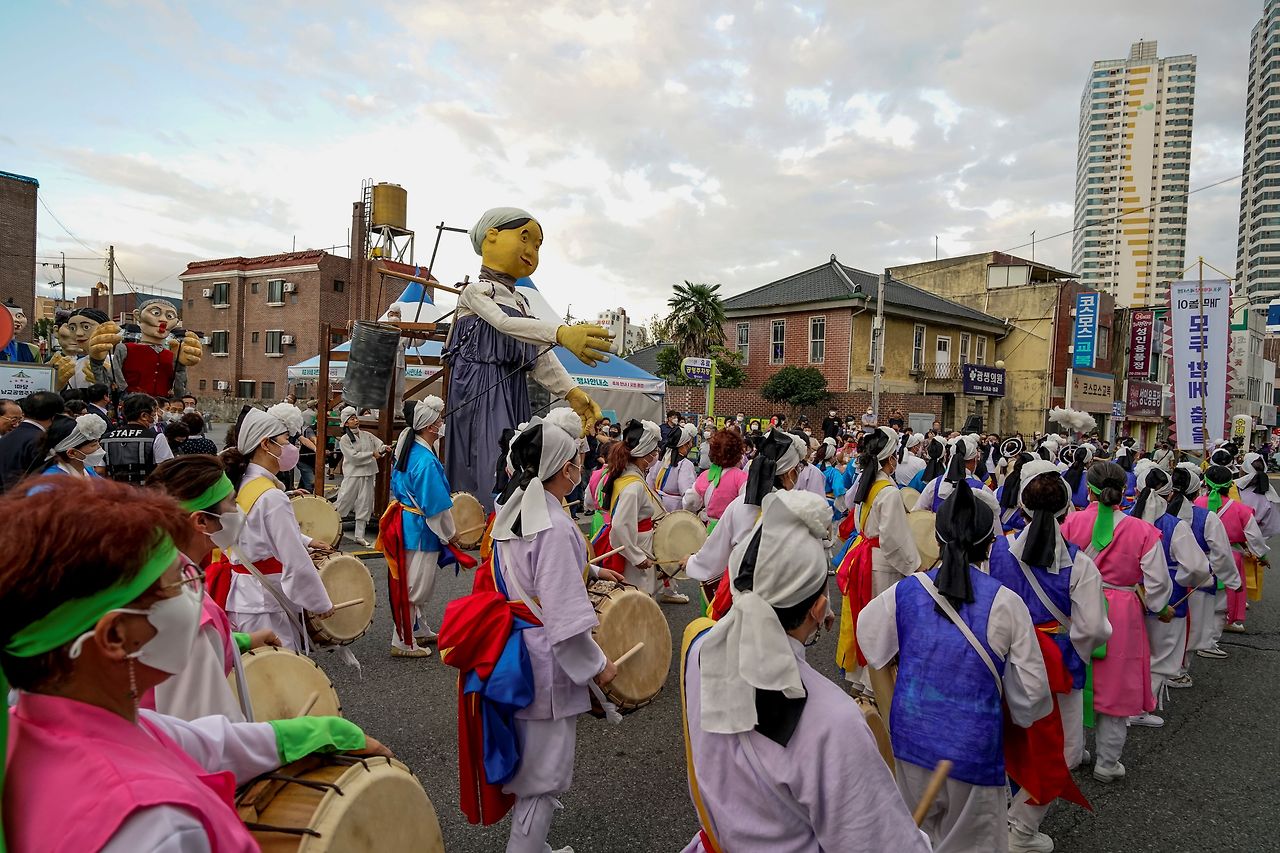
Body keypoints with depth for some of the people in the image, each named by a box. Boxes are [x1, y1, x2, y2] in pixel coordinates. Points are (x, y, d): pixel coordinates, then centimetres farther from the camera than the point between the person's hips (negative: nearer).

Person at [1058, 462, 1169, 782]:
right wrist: (1151, 606, 14)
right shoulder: (1142, 531, -10)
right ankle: (1107, 764, 24)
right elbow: (1158, 583, -6)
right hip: (1122, 615, -1)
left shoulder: (1072, 522, -10)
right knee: (1116, 687, 12)